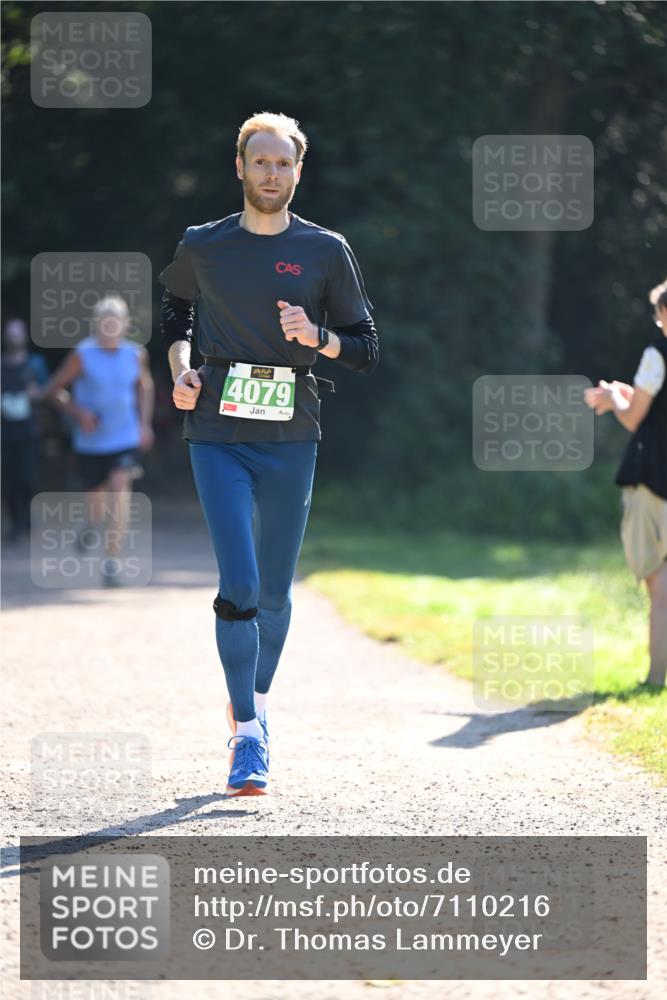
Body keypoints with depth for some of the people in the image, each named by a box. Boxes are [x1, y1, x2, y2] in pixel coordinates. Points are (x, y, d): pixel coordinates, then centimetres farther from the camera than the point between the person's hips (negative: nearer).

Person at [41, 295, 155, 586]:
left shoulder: (136, 354, -2)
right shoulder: (82, 355, -11)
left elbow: (145, 384, 18)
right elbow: (53, 389, -5)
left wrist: (145, 422, 9)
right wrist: (78, 412, -19)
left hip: (125, 440, 1)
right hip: (90, 443, -1)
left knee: (120, 491, -19)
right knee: (96, 504, 11)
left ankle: (112, 559, -16)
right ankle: (94, 522, 49)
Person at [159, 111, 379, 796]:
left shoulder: (326, 251, 4)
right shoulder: (202, 246, 5)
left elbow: (365, 349, 7)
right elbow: (174, 308, 26)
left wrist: (316, 337, -13)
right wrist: (180, 368, 8)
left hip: (292, 437, 1)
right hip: (217, 433, -1)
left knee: (274, 589, 8)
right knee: (239, 585, -13)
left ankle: (255, 702, 32)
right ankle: (247, 737, -10)